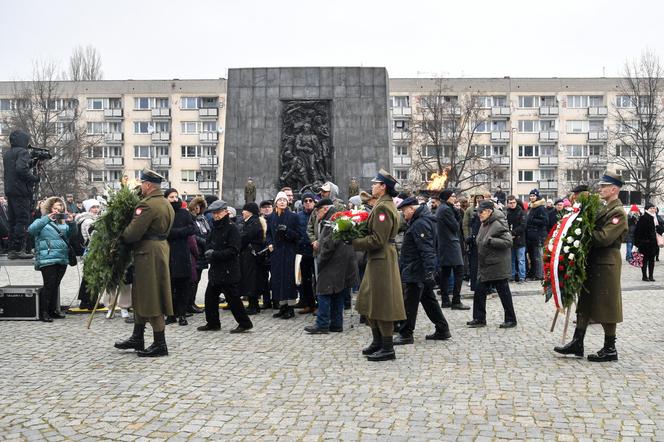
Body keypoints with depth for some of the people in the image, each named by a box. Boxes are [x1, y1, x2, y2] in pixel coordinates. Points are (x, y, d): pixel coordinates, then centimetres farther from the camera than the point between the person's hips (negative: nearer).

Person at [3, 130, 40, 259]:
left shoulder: (6, 154, 18)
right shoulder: (22, 152, -8)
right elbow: (21, 169, -22)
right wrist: (34, 178, -9)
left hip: (9, 190, 9)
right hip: (21, 190, -9)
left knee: (12, 220, 11)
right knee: (23, 220, -7)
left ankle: (12, 250, 12)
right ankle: (18, 250, -11)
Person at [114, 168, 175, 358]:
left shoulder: (147, 205, -18)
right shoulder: (166, 204, 13)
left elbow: (133, 232, -21)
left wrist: (120, 237, -1)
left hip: (149, 253, -10)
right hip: (161, 248, 10)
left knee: (151, 298, -3)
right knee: (141, 296, 18)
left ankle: (160, 344, 3)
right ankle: (137, 338, 27)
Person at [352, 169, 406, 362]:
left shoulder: (383, 207, -17)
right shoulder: (387, 205, 16)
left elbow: (377, 240, -22)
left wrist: (354, 243, -14)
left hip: (381, 261, -11)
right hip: (377, 259, 11)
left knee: (381, 304, -4)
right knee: (369, 302, 17)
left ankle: (387, 348, 4)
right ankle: (378, 342, 27)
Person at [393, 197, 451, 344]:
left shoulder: (420, 224, -19)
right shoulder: (425, 220, 15)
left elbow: (426, 250, -26)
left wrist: (428, 270, -30)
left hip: (416, 271, -11)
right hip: (424, 272, 11)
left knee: (409, 303, -3)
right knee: (429, 300, 16)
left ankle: (406, 334, 3)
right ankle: (442, 330, 21)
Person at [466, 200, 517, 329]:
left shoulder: (498, 224, -16)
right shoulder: (484, 224, 13)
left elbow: (508, 241, -24)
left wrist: (490, 240, -28)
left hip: (497, 267, -9)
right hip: (485, 267, 9)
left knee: (504, 294, 1)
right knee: (479, 293, 10)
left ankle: (511, 320, 12)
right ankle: (479, 319, 19)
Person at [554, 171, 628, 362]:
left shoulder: (618, 212, -14)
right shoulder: (604, 209, 15)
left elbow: (604, 238, -25)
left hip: (606, 265, -9)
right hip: (593, 262, 9)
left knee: (606, 307, 0)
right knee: (585, 303, 11)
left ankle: (610, 349, 11)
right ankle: (577, 343, 18)